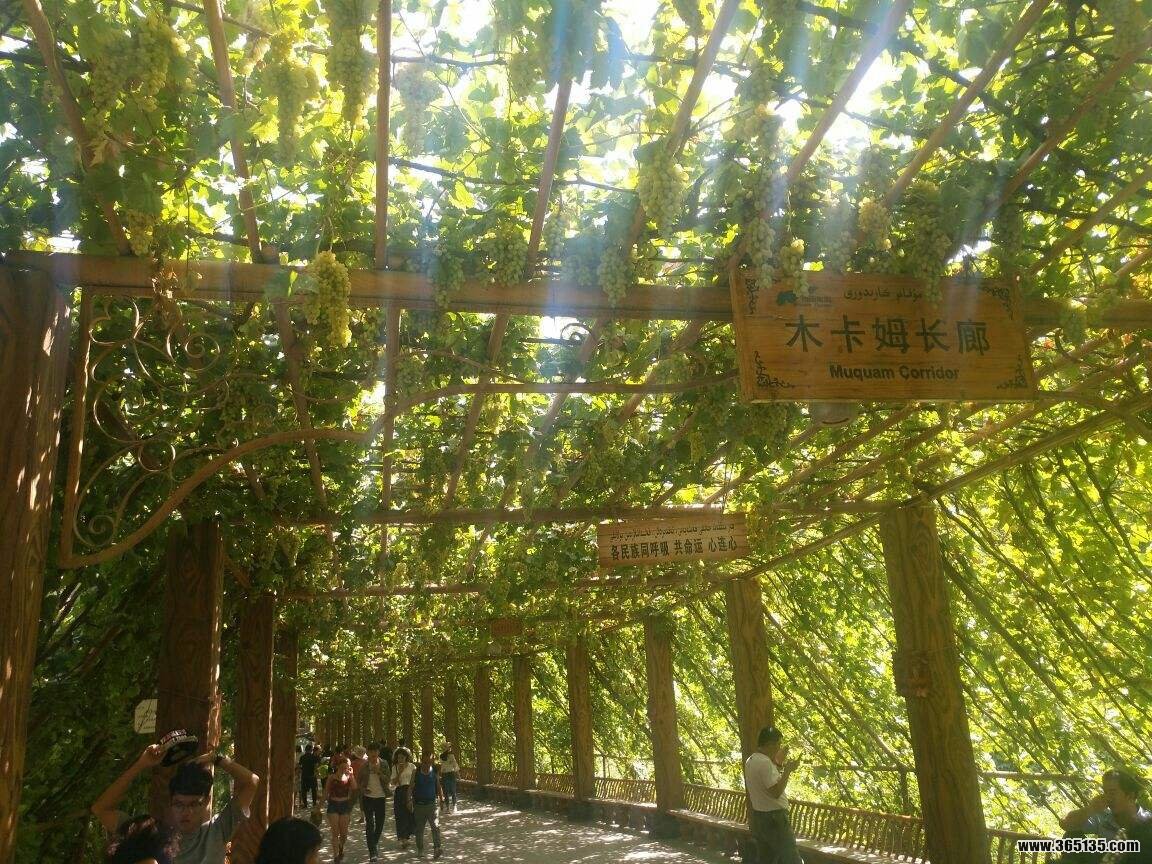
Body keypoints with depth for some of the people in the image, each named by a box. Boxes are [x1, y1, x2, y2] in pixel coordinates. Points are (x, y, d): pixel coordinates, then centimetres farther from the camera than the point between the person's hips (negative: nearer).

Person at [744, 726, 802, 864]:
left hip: (758, 816, 10)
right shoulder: (765, 762, -20)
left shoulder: (750, 761, 10)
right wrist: (787, 770, -17)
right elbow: (776, 791, -25)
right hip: (774, 818, -10)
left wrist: (778, 765, 16)